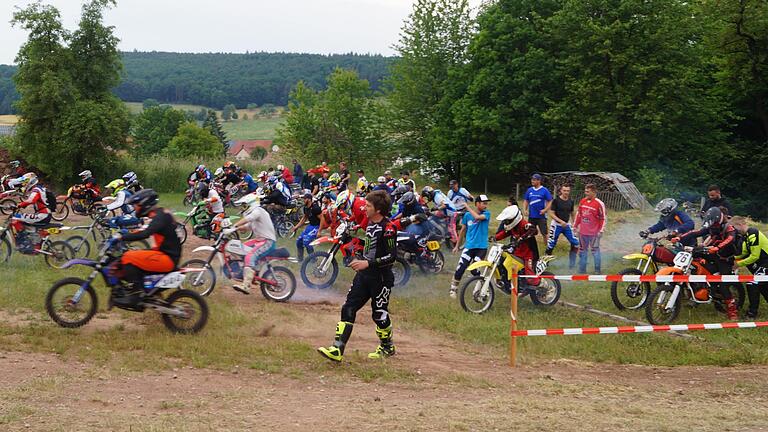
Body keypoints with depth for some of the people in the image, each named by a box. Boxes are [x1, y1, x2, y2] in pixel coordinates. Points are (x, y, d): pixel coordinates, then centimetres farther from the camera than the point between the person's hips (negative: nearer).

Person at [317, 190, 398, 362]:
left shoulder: (388, 228, -17)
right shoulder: (370, 225, 12)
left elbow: (392, 256, -21)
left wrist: (368, 263, -24)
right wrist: (360, 261, 15)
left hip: (381, 278, -9)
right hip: (364, 276, 9)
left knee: (379, 314, 4)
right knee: (348, 309, -2)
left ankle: (387, 347, 29)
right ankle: (337, 350, -7)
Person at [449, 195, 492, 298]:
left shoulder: (486, 214, -2)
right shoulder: (467, 215, 4)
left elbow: (477, 217, -24)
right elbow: (463, 230, 15)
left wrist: (468, 208, -9)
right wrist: (457, 245, 18)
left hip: (481, 247, -1)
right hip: (469, 246, 1)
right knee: (461, 267, -8)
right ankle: (453, 288, 7)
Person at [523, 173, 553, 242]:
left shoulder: (544, 190, -5)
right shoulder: (529, 190, 8)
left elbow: (550, 202, -5)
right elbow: (526, 201, 15)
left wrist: (545, 210, -18)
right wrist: (525, 210, 0)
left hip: (541, 216, -5)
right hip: (531, 216, 5)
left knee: (544, 233, -3)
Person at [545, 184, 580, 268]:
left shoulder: (571, 202, 4)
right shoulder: (556, 201, -10)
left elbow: (572, 214, 14)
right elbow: (551, 213, -11)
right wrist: (561, 221, -22)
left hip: (567, 225, 4)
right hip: (556, 225, -4)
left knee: (575, 243, -2)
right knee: (551, 245, -2)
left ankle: (572, 263, 10)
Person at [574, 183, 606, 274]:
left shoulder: (599, 204, -12)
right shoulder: (582, 201, 5)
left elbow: (603, 218, -9)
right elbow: (578, 214, 16)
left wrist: (601, 231, -11)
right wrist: (575, 225, 17)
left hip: (593, 233, -6)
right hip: (582, 232, 6)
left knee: (595, 250, 1)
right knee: (582, 250, 13)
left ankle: (597, 270, 10)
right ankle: (582, 270, 23)